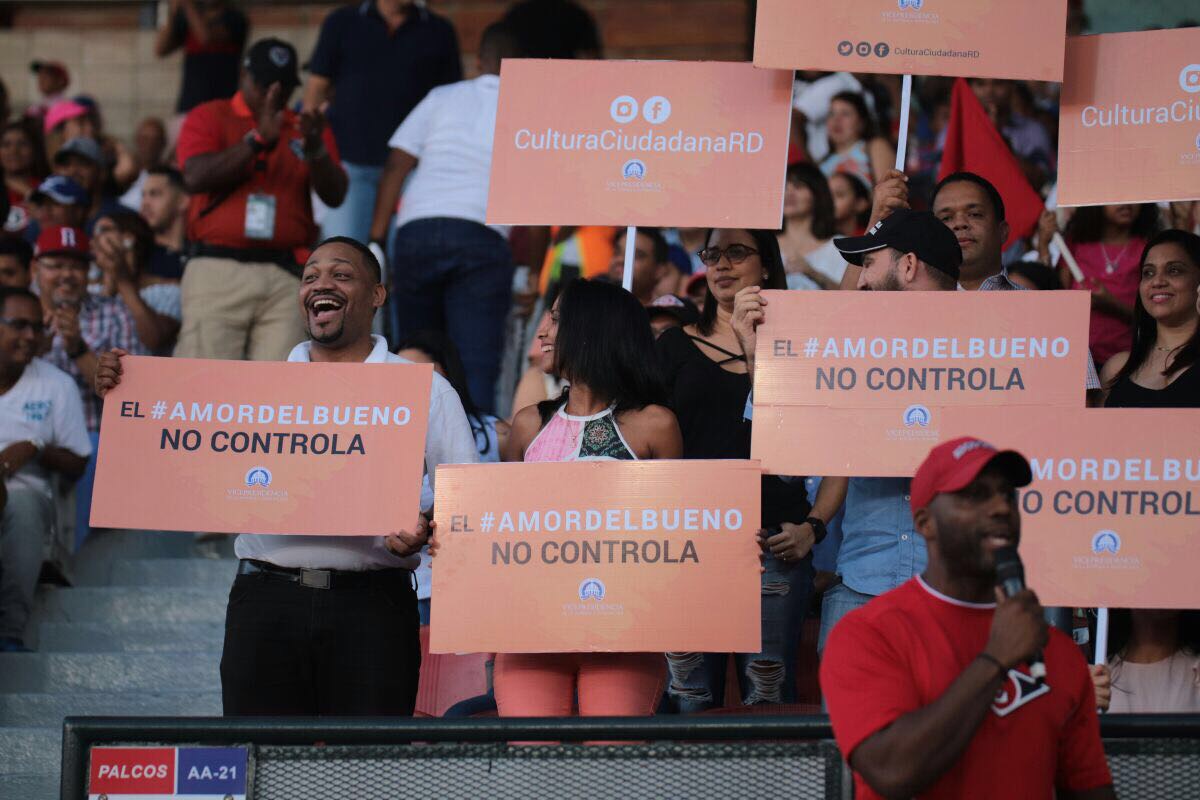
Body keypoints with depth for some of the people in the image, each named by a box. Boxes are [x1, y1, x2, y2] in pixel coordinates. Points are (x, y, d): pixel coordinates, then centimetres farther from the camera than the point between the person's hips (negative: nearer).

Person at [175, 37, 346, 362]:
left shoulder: (304, 128, 19)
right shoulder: (208, 117, 11)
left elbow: (335, 195, 8)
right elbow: (196, 177, -7)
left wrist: (315, 149, -12)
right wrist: (258, 140, -13)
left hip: (286, 277, 2)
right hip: (218, 270, -2)